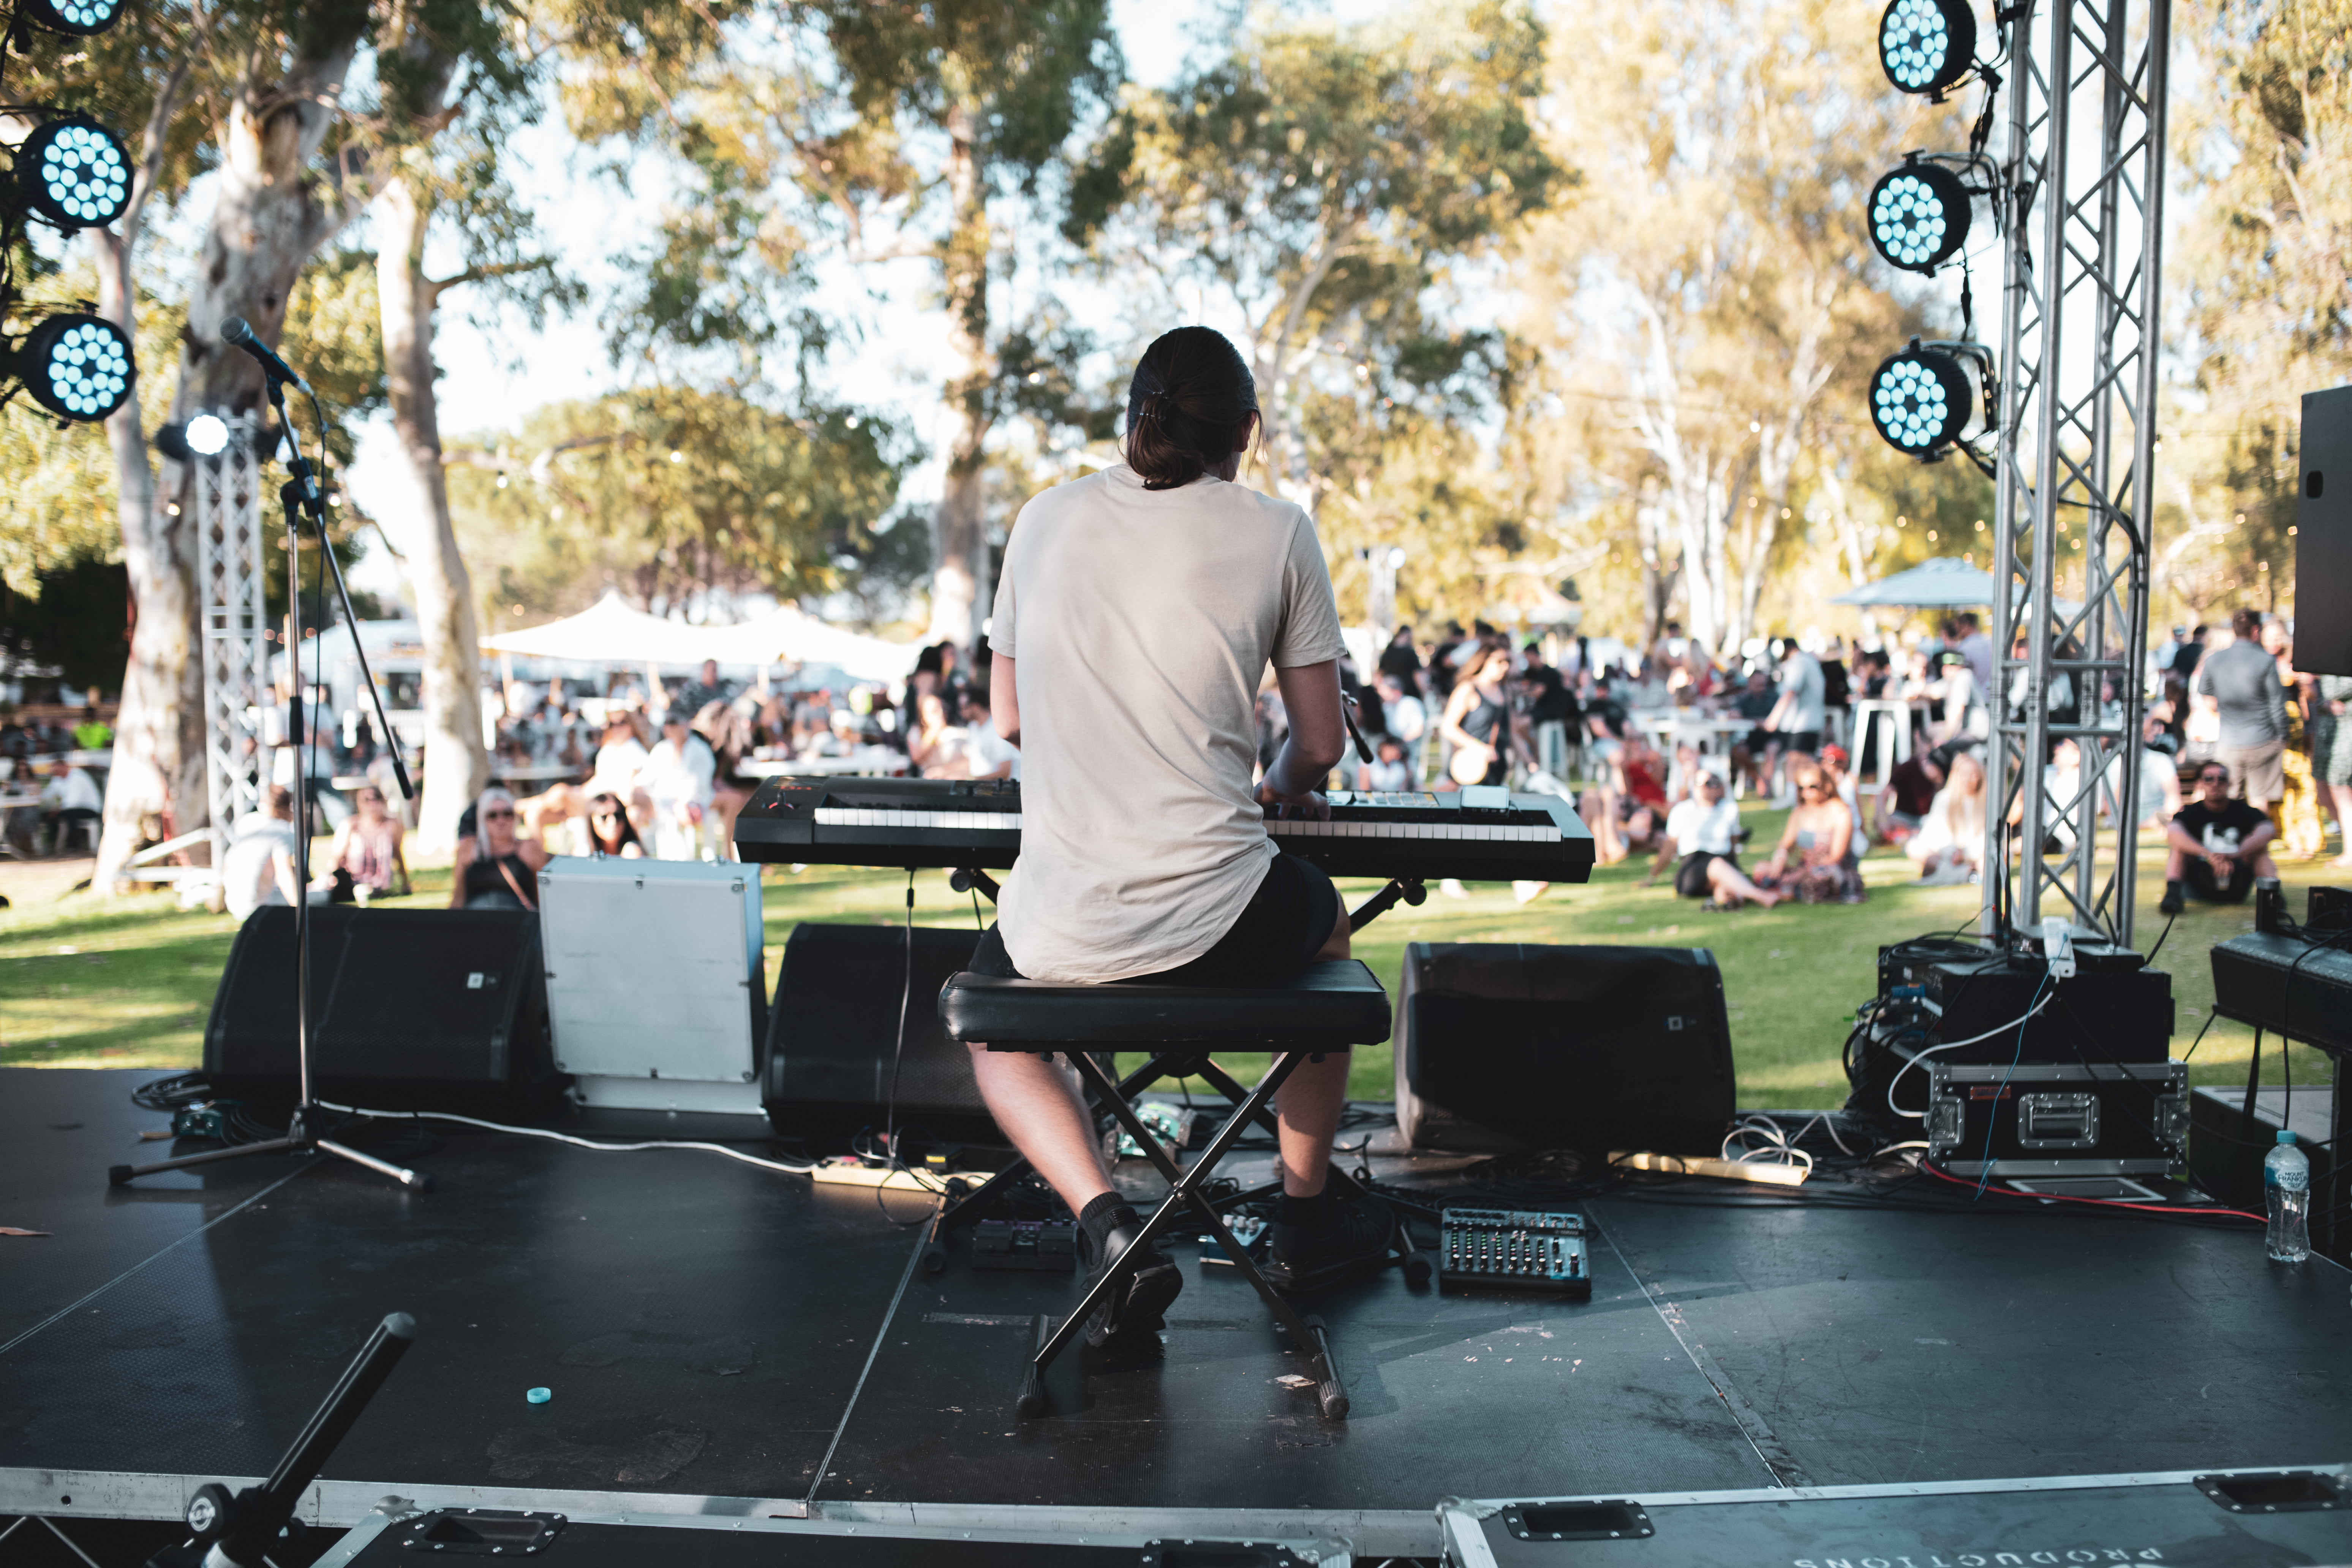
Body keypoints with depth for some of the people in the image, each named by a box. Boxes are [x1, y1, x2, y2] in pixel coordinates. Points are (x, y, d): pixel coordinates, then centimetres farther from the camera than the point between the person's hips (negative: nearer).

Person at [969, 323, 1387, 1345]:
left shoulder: (1047, 519, 7)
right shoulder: (1276, 534, 0)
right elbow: (1322, 745, 6)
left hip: (1059, 931, 2)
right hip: (1219, 927, -1)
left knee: (995, 1035, 36)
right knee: (1326, 927, 36)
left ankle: (1104, 1221, 8)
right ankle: (1304, 1222, 42)